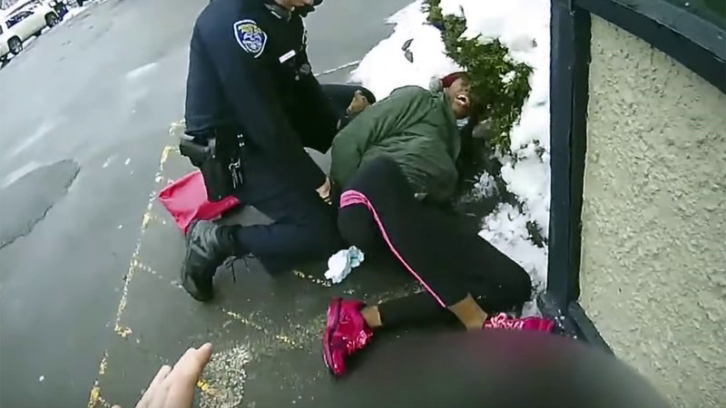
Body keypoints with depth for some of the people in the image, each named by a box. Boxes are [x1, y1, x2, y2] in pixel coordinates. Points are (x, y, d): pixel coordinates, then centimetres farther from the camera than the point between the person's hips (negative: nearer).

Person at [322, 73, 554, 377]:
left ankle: (365, 318, -28)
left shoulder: (458, 139, 38)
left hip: (416, 224, 6)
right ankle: (477, 321, -39)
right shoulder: (416, 99, 20)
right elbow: (347, 143, 9)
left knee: (515, 284, -13)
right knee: (381, 170, -41)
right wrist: (352, 196, 1)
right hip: (371, 217, -5)